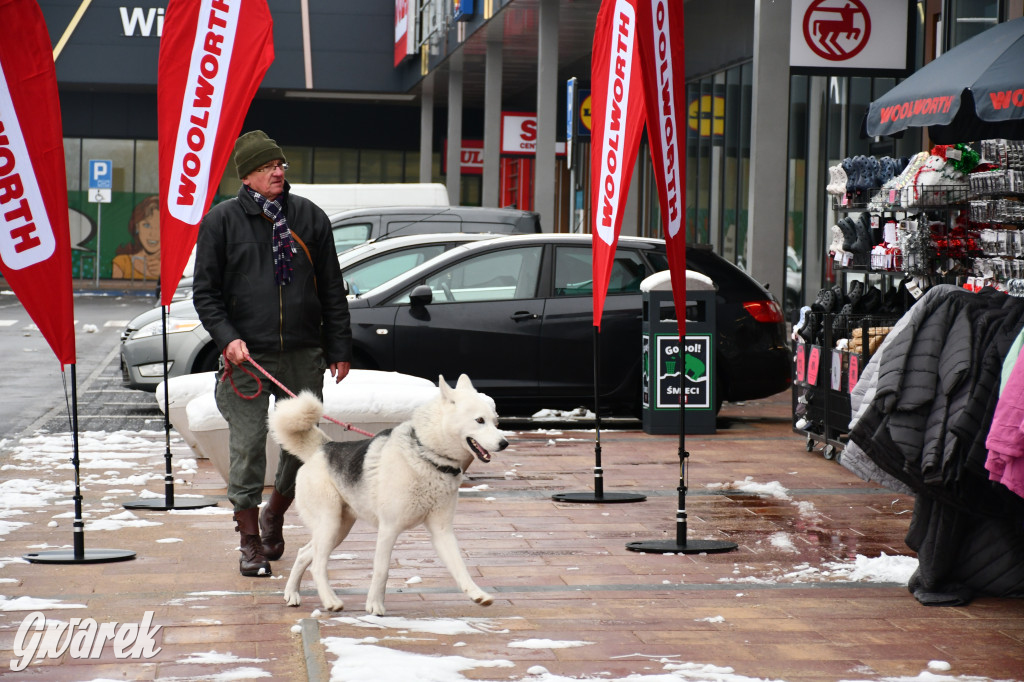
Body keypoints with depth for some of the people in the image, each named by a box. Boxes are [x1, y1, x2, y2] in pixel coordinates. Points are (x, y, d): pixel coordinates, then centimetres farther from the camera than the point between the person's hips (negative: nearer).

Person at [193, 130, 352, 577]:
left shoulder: (309, 217, 9)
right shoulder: (221, 221, 3)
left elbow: (332, 289, 12)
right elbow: (205, 292, 3)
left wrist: (339, 349, 7)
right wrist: (227, 338, -12)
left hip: (304, 355, 2)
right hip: (247, 356, -2)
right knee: (247, 447, -4)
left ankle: (274, 516, 30)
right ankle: (250, 542, 7)